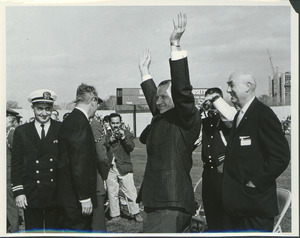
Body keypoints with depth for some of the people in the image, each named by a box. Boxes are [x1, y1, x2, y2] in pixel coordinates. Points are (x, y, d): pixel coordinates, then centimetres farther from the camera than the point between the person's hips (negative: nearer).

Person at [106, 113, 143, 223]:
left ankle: (136, 213, 8)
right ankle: (115, 215, 16)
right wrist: (109, 141, -14)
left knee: (130, 191, -3)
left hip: (124, 168, -1)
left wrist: (123, 137, -16)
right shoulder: (106, 135, 10)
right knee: (112, 193, 6)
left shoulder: (126, 134, 8)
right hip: (110, 168, 2)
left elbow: (131, 148, -6)